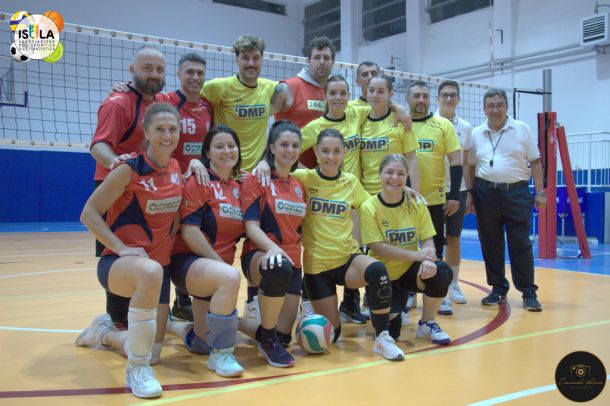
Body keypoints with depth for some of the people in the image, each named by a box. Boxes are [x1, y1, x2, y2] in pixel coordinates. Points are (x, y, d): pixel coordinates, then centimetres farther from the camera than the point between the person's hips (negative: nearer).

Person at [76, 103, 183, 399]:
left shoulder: (175, 168, 3)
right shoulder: (129, 169, -15)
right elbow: (89, 214, -14)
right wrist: (121, 248, -22)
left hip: (160, 265, 6)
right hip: (119, 262, -6)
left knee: (150, 350, 6)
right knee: (150, 271, -43)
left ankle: (104, 332, 40)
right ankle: (137, 370, -27)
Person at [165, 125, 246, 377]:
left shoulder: (238, 186, 10)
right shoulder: (199, 181, -10)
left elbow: (244, 229, 14)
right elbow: (189, 231, -17)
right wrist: (221, 262, -18)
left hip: (217, 266, 7)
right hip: (188, 261, -7)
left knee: (203, 344, 11)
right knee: (230, 277, -39)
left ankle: (166, 324, 42)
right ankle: (221, 354, -22)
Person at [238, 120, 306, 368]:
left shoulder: (299, 186, 16)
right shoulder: (256, 180, -2)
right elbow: (251, 227, -12)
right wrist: (273, 247, -29)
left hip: (293, 261, 6)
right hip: (260, 255, -6)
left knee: (283, 336, -1)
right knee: (280, 268, -43)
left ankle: (236, 323, 29)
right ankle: (268, 340, -19)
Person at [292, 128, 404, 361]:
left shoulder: (351, 182, 4)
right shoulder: (303, 178, -6)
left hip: (348, 256, 2)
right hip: (316, 263, -2)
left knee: (377, 271, -33)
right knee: (330, 333, 2)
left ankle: (382, 338, -16)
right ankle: (310, 307, 37)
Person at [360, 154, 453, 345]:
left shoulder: (416, 204, -4)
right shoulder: (369, 207, -13)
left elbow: (428, 241, -5)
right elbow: (378, 248, -19)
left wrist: (428, 260, -28)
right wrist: (417, 255, -27)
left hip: (410, 270, 3)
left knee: (442, 272, -29)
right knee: (391, 328, -21)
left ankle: (427, 324, -3)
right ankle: (390, 313, 19)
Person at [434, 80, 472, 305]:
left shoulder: (465, 127, 7)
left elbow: (465, 162, 12)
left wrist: (469, 192, 9)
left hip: (457, 189, 3)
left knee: (454, 238, 9)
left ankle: (453, 285, 19)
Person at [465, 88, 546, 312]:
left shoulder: (521, 129, 3)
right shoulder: (477, 134, 7)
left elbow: (535, 162, 3)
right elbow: (470, 166, 12)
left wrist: (540, 192, -3)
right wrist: (469, 193, 5)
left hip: (517, 192, -2)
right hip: (486, 192, 2)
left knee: (521, 245, -2)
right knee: (490, 245, 7)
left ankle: (529, 293, 6)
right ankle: (498, 290, 20)